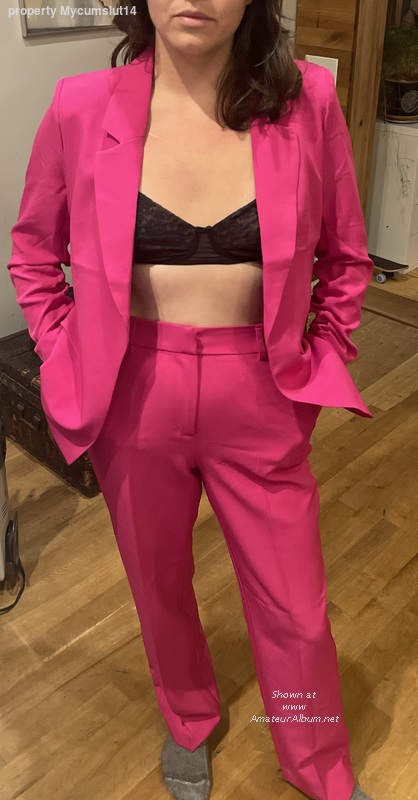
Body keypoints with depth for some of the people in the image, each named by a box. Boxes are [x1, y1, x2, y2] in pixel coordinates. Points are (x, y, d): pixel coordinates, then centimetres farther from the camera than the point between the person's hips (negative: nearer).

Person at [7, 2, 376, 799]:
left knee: (296, 609, 13)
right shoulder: (81, 108, -7)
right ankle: (188, 723, 54)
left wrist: (319, 363, 0)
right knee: (160, 589, 21)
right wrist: (70, 364, 2)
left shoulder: (307, 100, -7)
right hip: (133, 400, 1)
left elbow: (347, 258, 5)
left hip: (259, 402, 0)